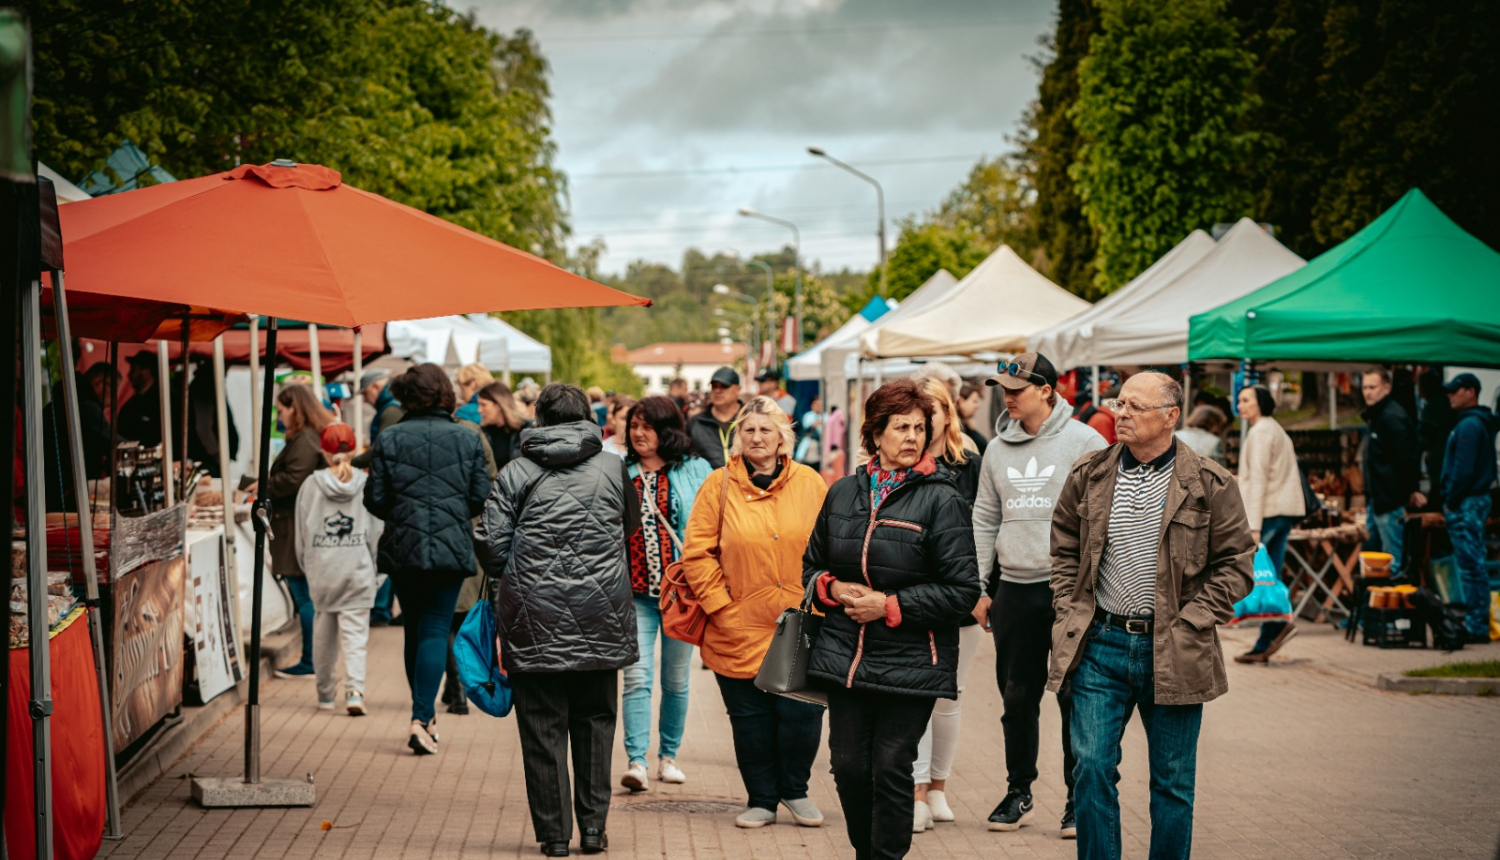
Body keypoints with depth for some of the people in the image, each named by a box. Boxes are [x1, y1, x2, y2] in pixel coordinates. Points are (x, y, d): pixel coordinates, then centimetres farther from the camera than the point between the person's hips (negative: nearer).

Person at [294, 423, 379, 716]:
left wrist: (307, 566, 16)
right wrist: (372, 567, 12)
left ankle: (326, 694, 20)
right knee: (355, 632, -1)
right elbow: (376, 532, 0)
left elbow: (302, 533, 3)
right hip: (358, 572, -1)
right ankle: (354, 689, -17)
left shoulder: (311, 485, -3)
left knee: (324, 634, 12)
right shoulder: (367, 485, -4)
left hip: (321, 571, 1)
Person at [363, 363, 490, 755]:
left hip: (402, 548, 1)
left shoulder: (388, 439, -3)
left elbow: (374, 499, -2)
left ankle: (424, 715, 23)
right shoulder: (468, 439, -2)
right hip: (451, 549, -1)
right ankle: (421, 717, -13)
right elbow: (481, 499, -1)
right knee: (436, 630, 1)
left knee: (414, 630, 15)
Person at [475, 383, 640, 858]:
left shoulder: (516, 473, -4)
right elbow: (631, 529, 18)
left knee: (543, 726, 5)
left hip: (536, 618, -2)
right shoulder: (614, 468, 3)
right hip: (601, 616, 2)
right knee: (595, 719, 13)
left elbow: (490, 544, -5)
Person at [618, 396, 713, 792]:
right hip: (634, 593, 1)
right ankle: (636, 761, -11)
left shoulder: (695, 471, 2)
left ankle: (668, 756, 23)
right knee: (637, 677, -10)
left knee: (676, 680, 9)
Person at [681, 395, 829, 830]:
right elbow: (697, 553, -1)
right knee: (750, 720, 6)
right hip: (740, 631, -1)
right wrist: (720, 605, -6)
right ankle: (761, 799, 24)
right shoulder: (720, 485, 0)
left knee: (802, 716, 0)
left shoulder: (810, 484, 5)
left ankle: (795, 791, 24)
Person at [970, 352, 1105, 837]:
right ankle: (1019, 792, 20)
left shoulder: (1085, 443, -5)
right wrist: (980, 587, 11)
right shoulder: (998, 449, 11)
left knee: (1075, 697, 0)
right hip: (1014, 590, 5)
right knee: (1017, 697, 9)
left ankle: (1080, 797, 10)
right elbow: (985, 520, 16)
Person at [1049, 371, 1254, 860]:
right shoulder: (1088, 476, 5)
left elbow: (1235, 562, -1)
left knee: (1173, 780, 7)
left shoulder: (1209, 484, -3)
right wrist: (1071, 612, 3)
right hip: (1100, 644, 2)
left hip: (1172, 654, -2)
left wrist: (1191, 624, -8)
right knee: (1092, 768, -2)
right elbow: (1063, 549, 15)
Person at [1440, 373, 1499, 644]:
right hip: (1478, 500, 11)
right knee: (1474, 565, 13)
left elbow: (1463, 469, -21)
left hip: (1467, 503, -11)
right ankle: (1478, 624, 17)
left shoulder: (1469, 425, -15)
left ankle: (1476, 628, -7)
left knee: (1471, 566, -8)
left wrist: (1451, 501, -14)